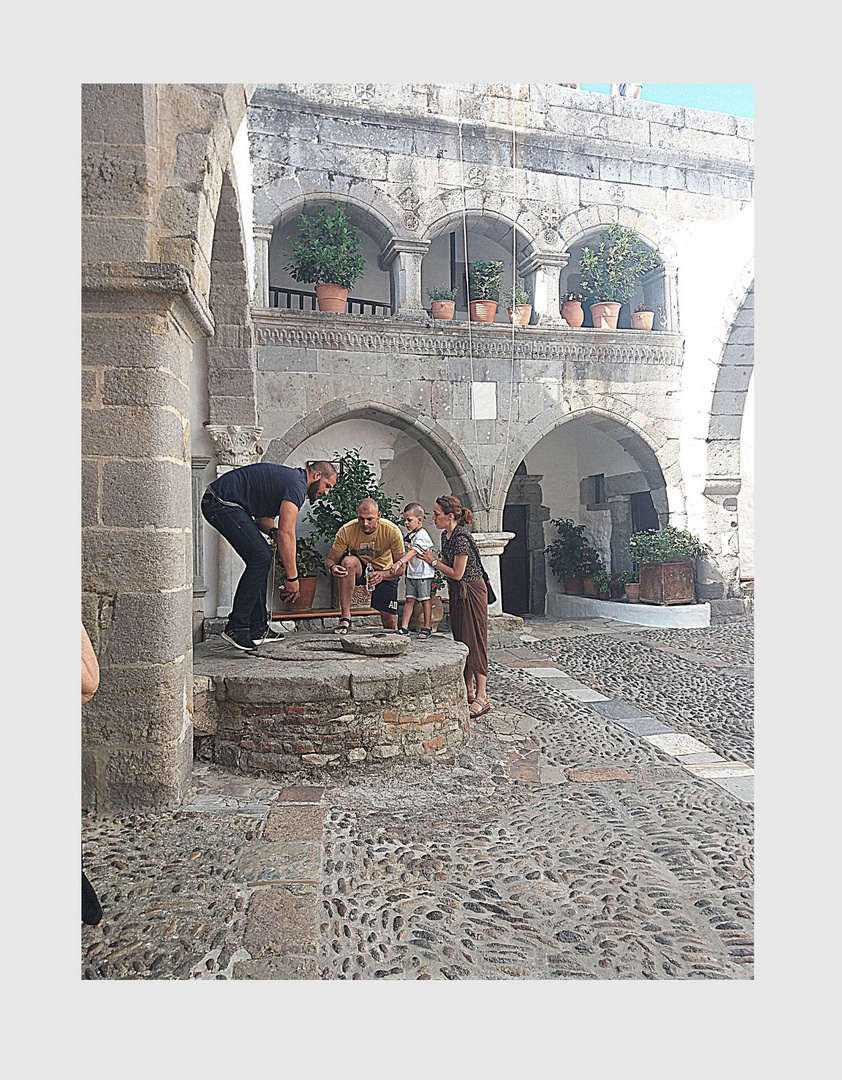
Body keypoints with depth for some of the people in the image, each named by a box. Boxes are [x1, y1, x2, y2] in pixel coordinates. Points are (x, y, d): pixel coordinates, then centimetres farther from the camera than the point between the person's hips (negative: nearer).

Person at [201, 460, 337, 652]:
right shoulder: (297, 485, -13)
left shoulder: (288, 478, 19)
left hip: (218, 503, 11)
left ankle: (258, 628, 12)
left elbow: (263, 517, 23)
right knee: (260, 557, -14)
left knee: (262, 556, 10)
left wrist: (272, 531, -1)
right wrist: (292, 578, -15)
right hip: (220, 504, -11)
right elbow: (286, 533, -19)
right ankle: (236, 628, -10)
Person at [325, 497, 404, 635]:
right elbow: (329, 560, -15)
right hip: (359, 569, 0)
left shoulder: (392, 531, -25)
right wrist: (332, 568, -40)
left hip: (385, 572, 0)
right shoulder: (346, 531, -24)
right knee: (348, 561, -37)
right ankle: (345, 618, -32)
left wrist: (383, 575, -41)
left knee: (390, 622, -9)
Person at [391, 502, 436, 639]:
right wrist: (402, 567, 14)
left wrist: (399, 562, -37)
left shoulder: (422, 535, -15)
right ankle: (404, 627, 11)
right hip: (411, 574, 8)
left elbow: (413, 551, -28)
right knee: (409, 599, 8)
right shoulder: (408, 536, 12)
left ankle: (427, 627, 11)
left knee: (425, 600, 2)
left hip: (424, 574, -7)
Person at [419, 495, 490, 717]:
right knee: (461, 640, 11)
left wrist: (433, 562, -12)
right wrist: (432, 559, 1)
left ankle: (482, 697, -3)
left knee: (474, 642, -7)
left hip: (472, 592, -9)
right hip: (457, 593, 9)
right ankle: (469, 692, 19)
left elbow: (457, 573, -20)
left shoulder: (462, 538, -22)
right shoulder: (446, 535, 7)